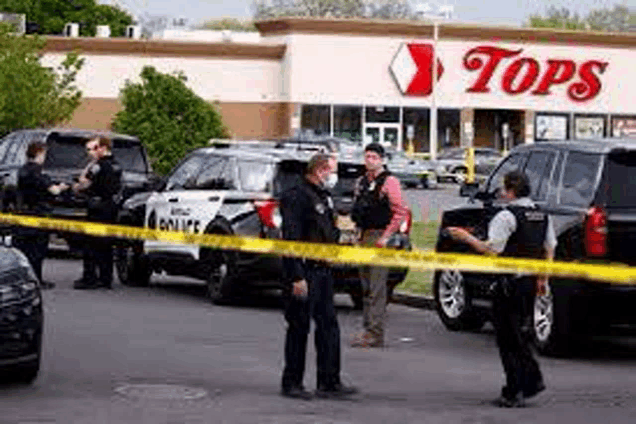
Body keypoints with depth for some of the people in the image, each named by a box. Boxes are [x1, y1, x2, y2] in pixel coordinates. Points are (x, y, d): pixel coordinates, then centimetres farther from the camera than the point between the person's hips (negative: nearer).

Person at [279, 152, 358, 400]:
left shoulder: (323, 197, 17)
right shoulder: (297, 197, -14)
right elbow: (291, 239, -20)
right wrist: (296, 277, -23)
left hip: (322, 270, 9)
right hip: (304, 272, -9)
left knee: (328, 325, 7)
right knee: (299, 328, -2)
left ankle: (329, 383, 11)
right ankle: (291, 384, 7)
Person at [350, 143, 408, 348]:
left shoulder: (389, 182, -7)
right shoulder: (361, 182, 16)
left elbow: (400, 212, -11)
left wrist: (386, 236, -15)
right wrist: (357, 231, 13)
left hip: (379, 237, -8)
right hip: (363, 237, 8)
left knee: (376, 288, -11)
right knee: (366, 288, 11)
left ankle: (374, 333, -12)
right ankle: (368, 329, 16)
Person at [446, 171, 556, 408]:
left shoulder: (506, 216, -14)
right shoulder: (542, 216, 10)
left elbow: (491, 249, -18)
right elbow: (549, 250, 15)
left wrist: (466, 238, -7)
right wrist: (543, 278, 23)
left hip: (510, 282, -8)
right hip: (530, 281, 8)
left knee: (507, 336, 0)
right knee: (516, 333, 21)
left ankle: (514, 393, 0)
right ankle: (532, 380, 17)